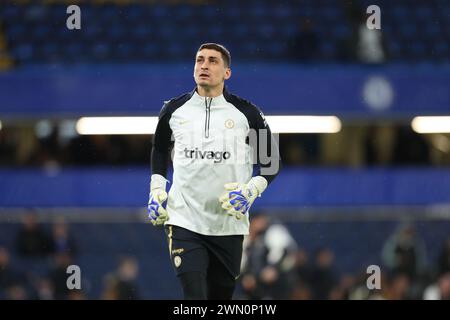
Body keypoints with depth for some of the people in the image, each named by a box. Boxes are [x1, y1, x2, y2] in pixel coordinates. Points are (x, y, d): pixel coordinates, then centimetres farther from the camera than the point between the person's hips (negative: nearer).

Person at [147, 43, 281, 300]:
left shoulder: (246, 113, -1)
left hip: (229, 223, 1)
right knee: (194, 294, -16)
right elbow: (160, 149, 23)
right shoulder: (174, 110, 4)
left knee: (222, 295, 9)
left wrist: (251, 191, -8)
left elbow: (272, 161, 8)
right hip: (184, 219, 0)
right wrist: (157, 190, 12)